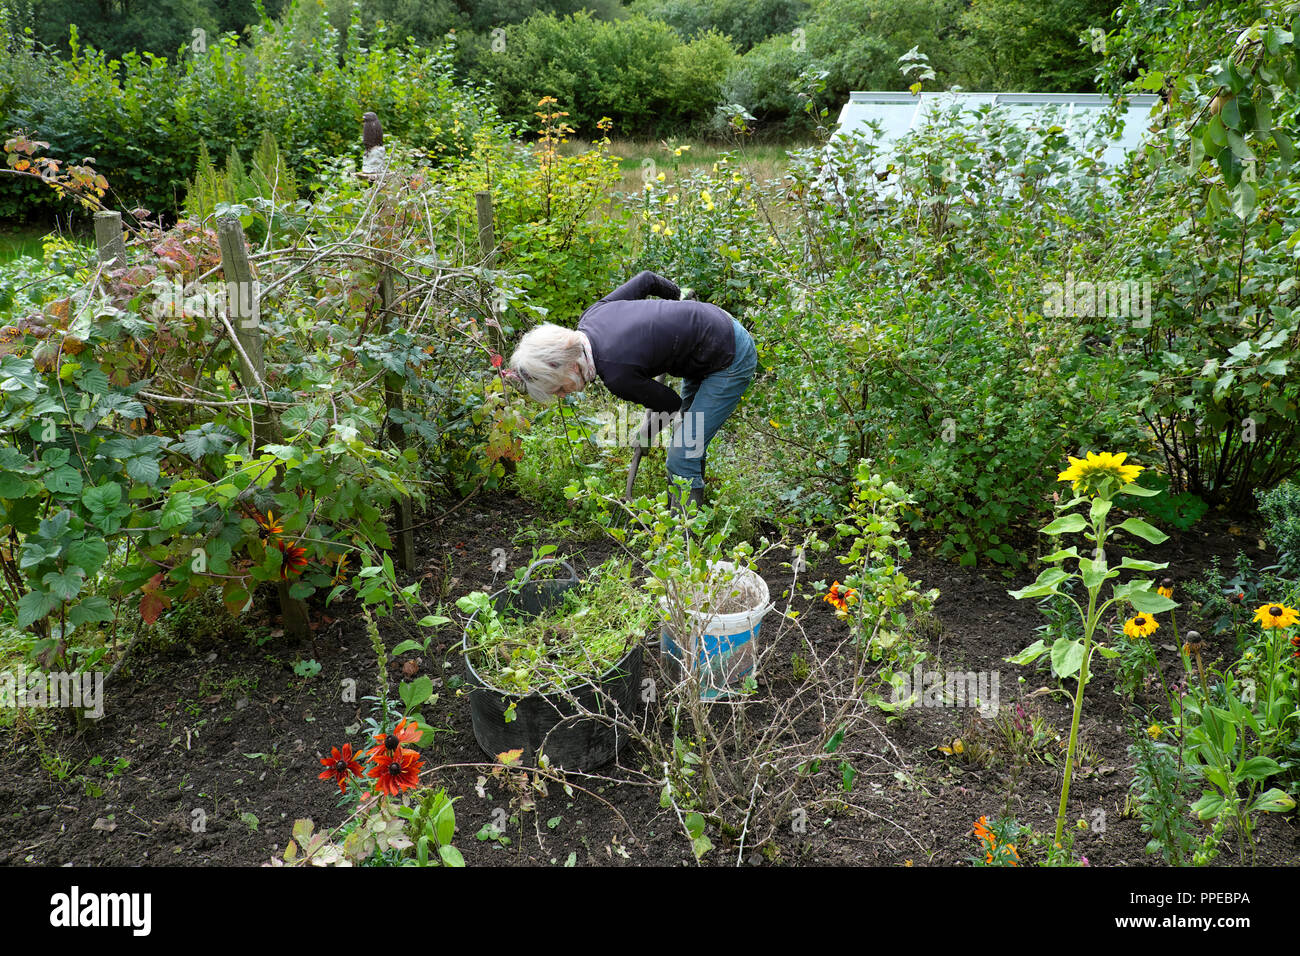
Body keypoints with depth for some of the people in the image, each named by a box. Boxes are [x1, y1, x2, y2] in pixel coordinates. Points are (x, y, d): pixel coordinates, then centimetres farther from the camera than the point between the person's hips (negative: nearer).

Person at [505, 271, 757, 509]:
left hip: (730, 360, -9)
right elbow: (646, 279, 3)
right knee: (688, 446, 21)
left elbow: (670, 404, -14)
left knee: (682, 460, -9)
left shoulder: (617, 374, -31)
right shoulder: (591, 316, -10)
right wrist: (678, 297, 24)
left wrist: (647, 433, 8)